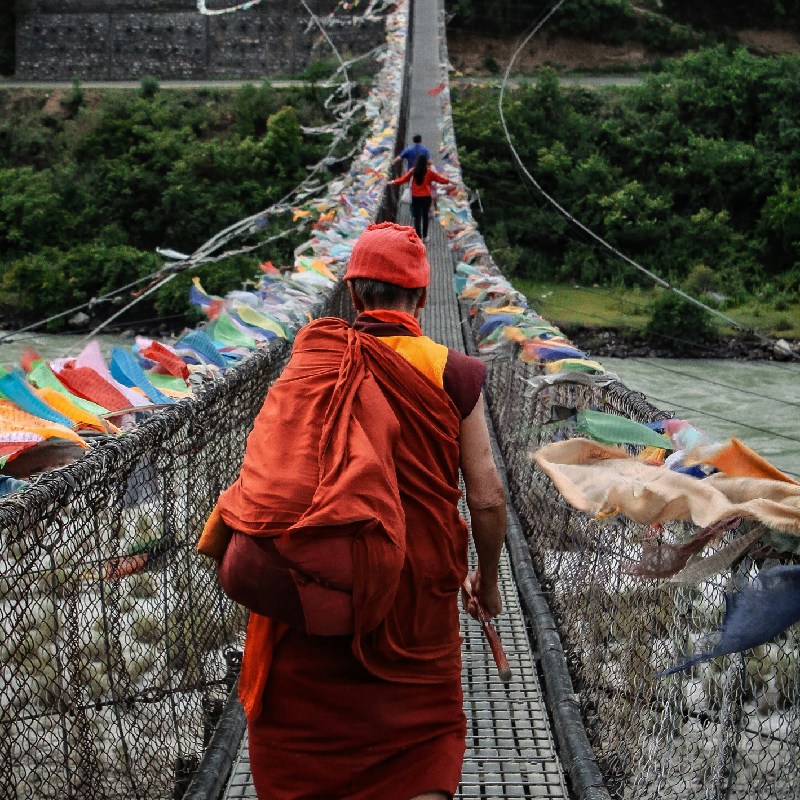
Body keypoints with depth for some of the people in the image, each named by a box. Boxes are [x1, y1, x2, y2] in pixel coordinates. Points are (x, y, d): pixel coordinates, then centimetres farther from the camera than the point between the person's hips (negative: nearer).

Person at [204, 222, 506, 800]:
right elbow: (487, 500, -7)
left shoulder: (309, 359, -5)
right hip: (417, 593, 0)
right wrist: (488, 579, 10)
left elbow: (263, 478, -7)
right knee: (426, 746, 17)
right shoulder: (453, 373, -8)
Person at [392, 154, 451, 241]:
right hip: (426, 197, 0)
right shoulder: (429, 172, -5)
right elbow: (439, 178, 2)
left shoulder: (413, 171, -4)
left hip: (416, 197, 0)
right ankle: (424, 236, 25)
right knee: (425, 216, 18)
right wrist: (449, 181, 16)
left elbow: (403, 178, 1)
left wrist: (394, 182, 16)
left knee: (417, 218, 1)